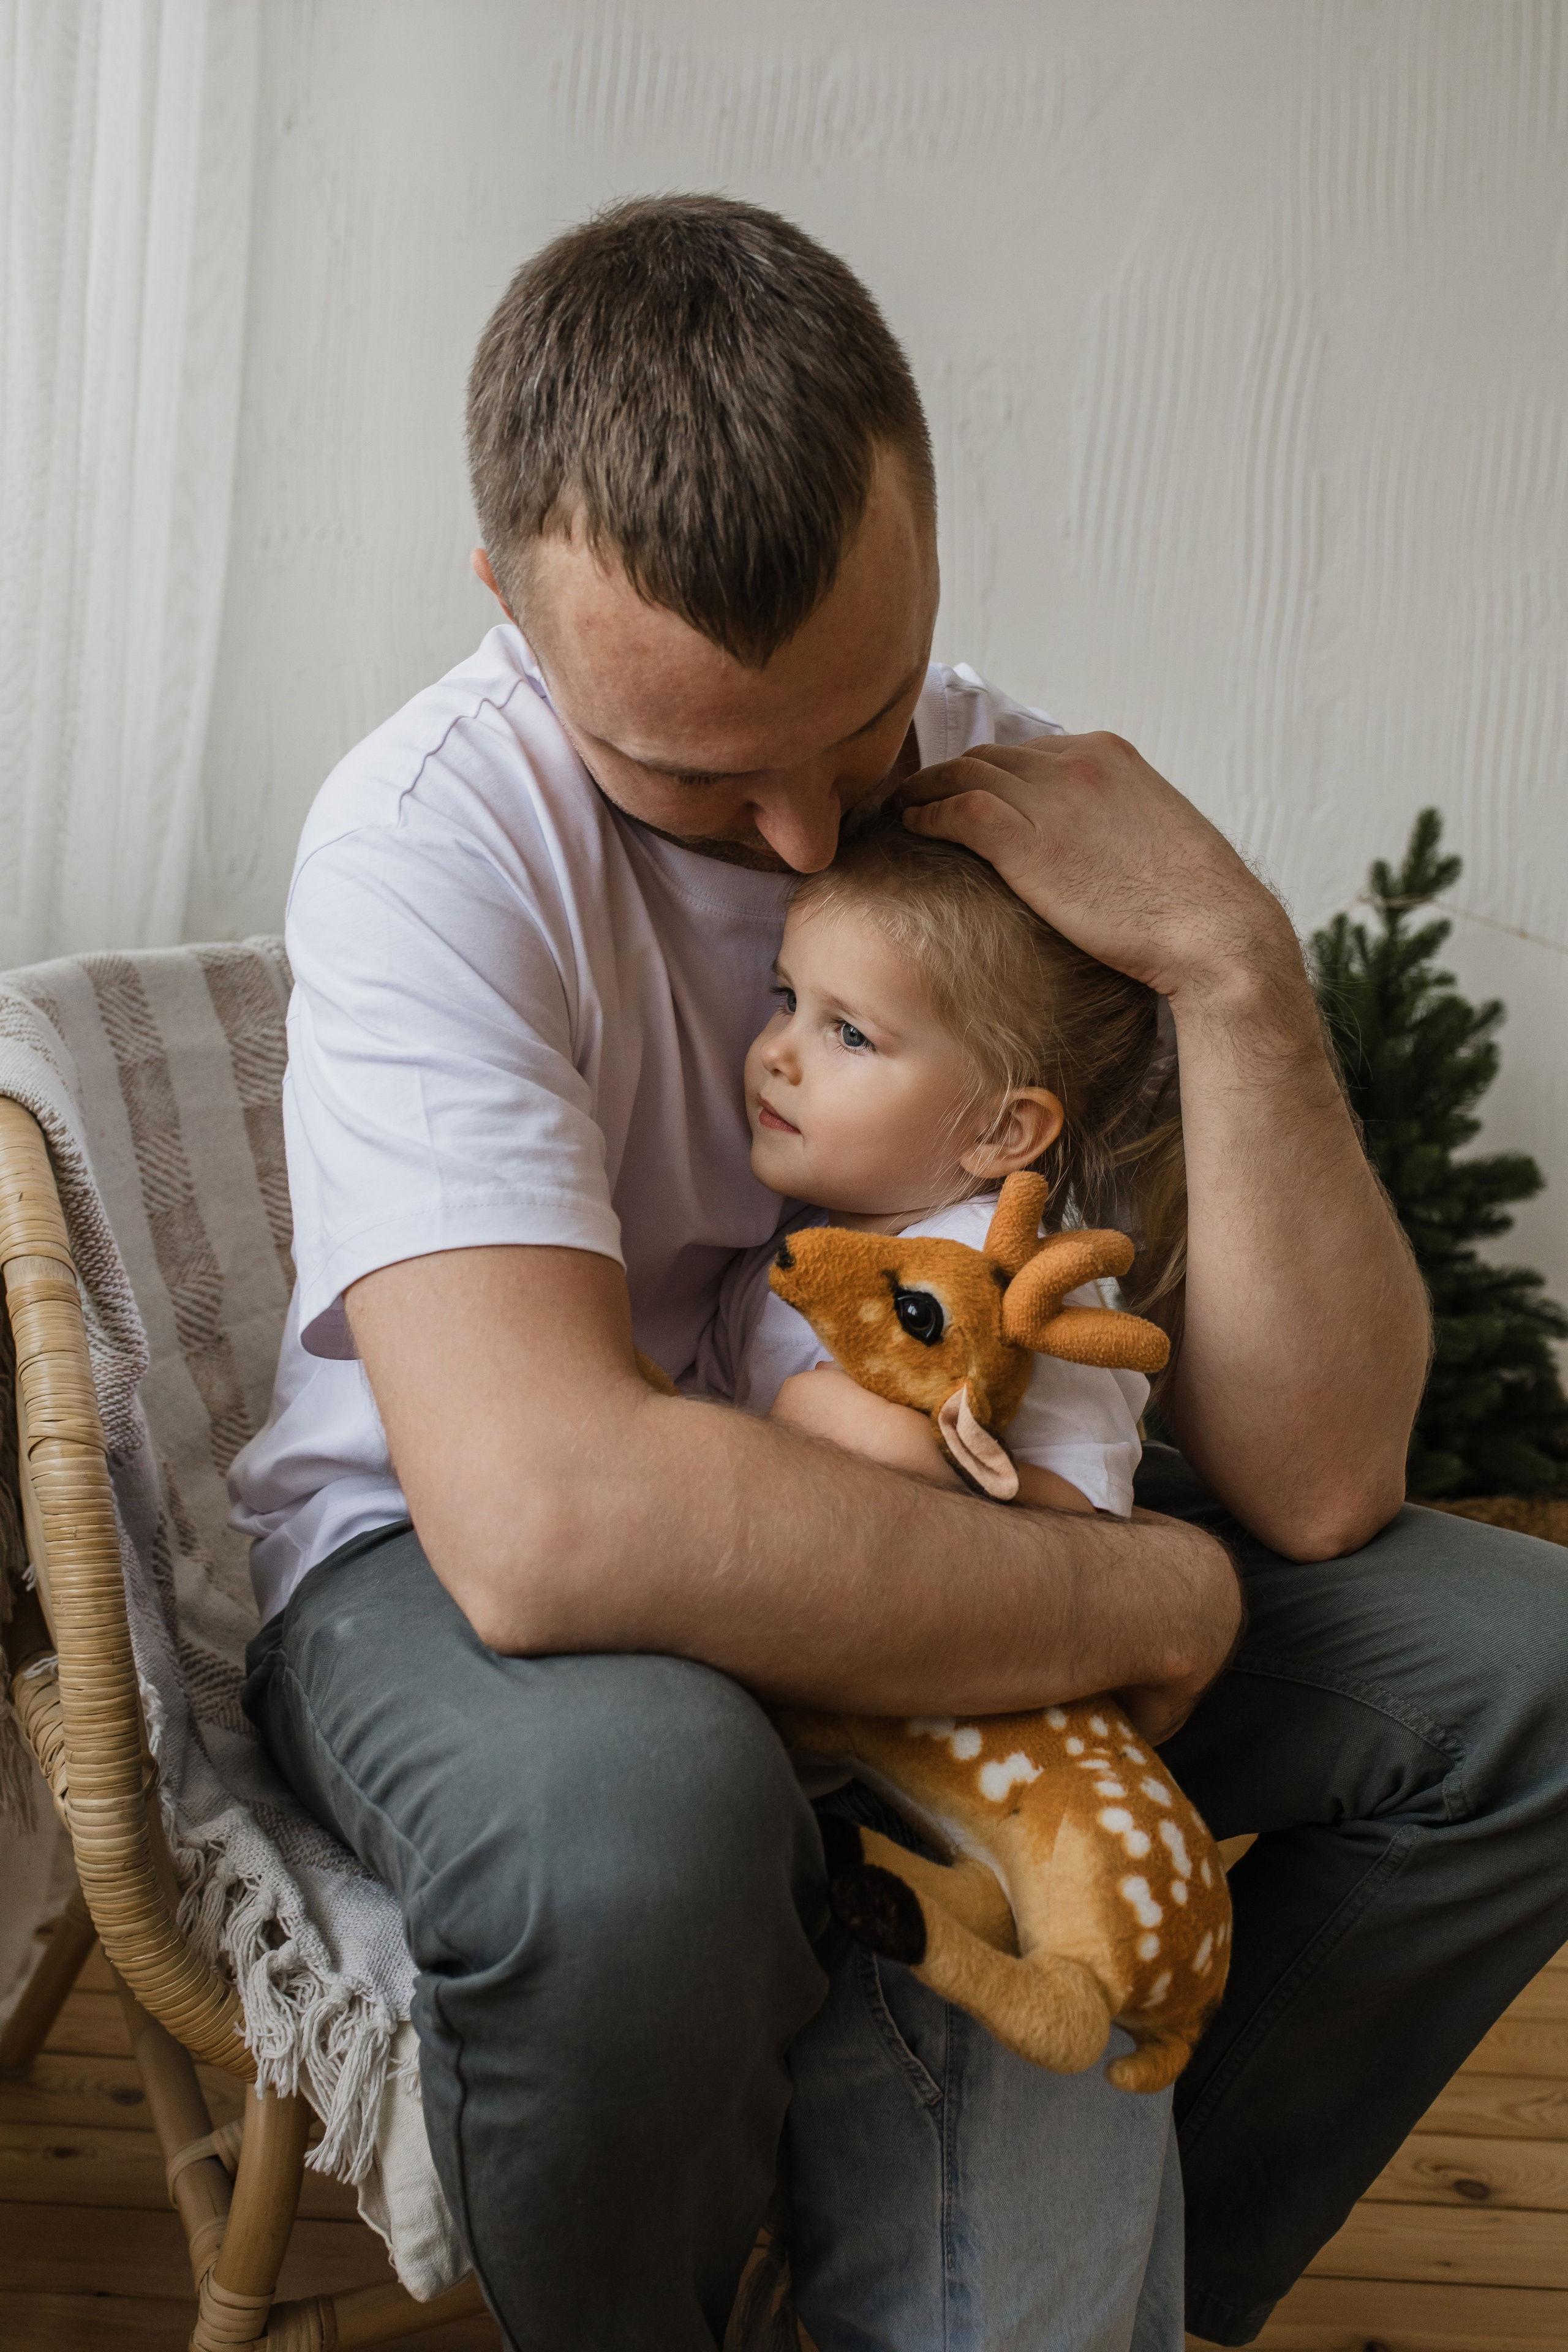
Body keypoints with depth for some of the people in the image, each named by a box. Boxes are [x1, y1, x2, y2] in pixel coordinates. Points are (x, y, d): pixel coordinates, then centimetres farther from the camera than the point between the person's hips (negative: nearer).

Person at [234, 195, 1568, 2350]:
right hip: (453, 1558, -4)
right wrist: (1149, 1603, -27)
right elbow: (548, 1517, -40)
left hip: (918, 1521, 5)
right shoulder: (443, 832, -24)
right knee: (627, 1813, -40)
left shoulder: (1022, 800, -10)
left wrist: (1236, 968, -27)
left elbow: (1318, 1483, -15)